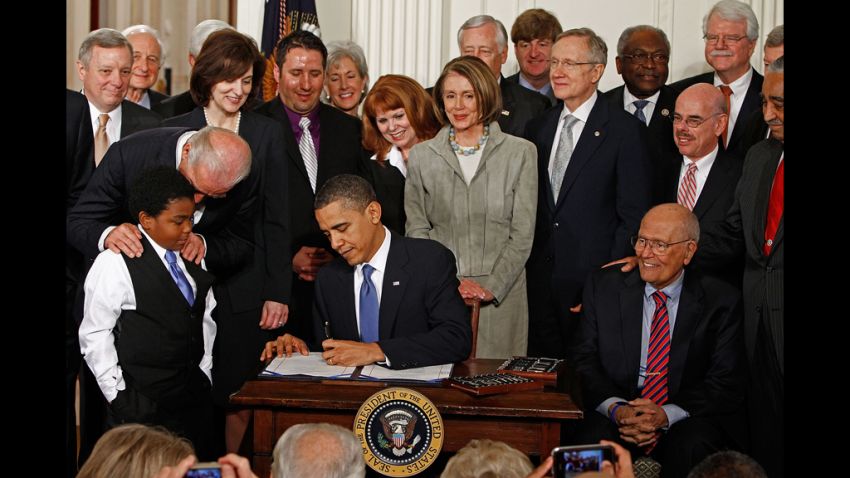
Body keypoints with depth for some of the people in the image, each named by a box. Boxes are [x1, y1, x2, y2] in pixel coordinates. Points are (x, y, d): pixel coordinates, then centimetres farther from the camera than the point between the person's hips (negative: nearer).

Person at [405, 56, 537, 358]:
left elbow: (522, 234, 1)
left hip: (501, 297, -1)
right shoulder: (422, 156, 9)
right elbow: (417, 230, 6)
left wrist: (491, 287, -9)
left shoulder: (520, 153, 4)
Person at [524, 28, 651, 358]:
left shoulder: (624, 130, -6)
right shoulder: (539, 127, 12)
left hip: (593, 278, -5)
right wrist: (528, 266, 5)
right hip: (541, 277, 5)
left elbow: (634, 216, -8)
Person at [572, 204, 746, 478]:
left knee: (693, 448, -33)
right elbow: (585, 361, 3)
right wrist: (616, 409, -17)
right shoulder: (603, 287, 6)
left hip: (688, 419, 0)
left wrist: (667, 415, -19)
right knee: (591, 440, -32)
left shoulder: (721, 302, 1)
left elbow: (726, 383, -3)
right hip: (614, 417, 0)